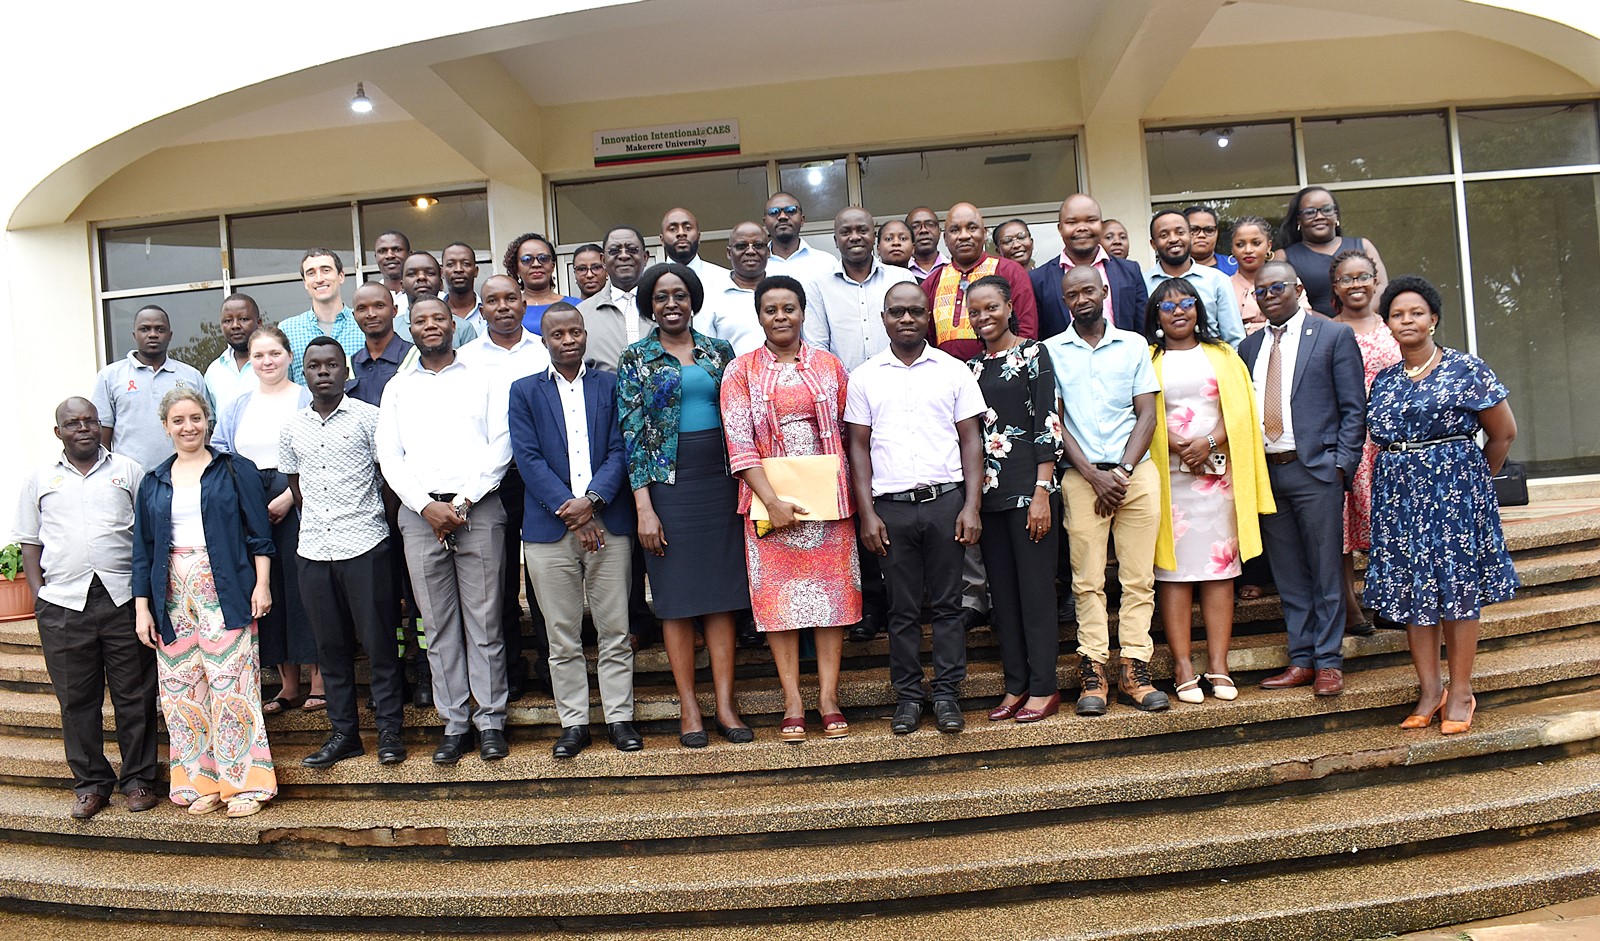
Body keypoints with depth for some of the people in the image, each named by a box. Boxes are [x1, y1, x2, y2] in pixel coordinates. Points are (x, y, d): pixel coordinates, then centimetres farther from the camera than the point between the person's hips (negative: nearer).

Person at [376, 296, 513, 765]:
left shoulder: (482, 378, 9)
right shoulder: (397, 388, 15)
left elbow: (500, 446, 0)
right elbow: (389, 456, 7)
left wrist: (463, 501, -8)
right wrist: (426, 505, -7)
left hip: (477, 509, -2)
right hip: (420, 512, 2)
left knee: (484, 620, -1)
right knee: (438, 625, 5)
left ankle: (491, 718, 9)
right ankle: (454, 722, 13)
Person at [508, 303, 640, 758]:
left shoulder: (610, 385, 10)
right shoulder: (524, 391, 9)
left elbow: (619, 450, 2)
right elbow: (528, 458, 0)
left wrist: (591, 499, -13)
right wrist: (568, 511, -11)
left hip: (608, 523, 0)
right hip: (549, 529, 0)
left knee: (615, 631, 4)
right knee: (563, 637, 6)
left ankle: (620, 717, 15)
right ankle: (573, 722, 17)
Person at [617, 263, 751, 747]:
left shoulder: (719, 351, 9)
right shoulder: (635, 358, 2)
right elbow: (632, 435, -3)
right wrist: (644, 507, -10)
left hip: (719, 481, 2)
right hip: (667, 484, -2)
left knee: (722, 593, 3)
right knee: (677, 598, 3)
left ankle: (725, 702, 10)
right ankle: (688, 707, 12)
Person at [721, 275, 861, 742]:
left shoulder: (829, 365, 8)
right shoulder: (741, 372, 2)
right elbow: (740, 444, -5)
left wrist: (851, 492, -2)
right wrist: (772, 501, -14)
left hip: (827, 496, 2)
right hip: (770, 499, -1)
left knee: (832, 590, 1)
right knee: (778, 594, 0)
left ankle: (828, 697, 9)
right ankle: (792, 702, 7)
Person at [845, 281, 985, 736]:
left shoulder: (953, 370, 6)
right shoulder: (864, 377, 7)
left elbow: (971, 440, 5)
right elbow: (858, 447, 6)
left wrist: (972, 506, -4)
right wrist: (866, 514, -1)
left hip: (946, 500, 0)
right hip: (891, 506, 0)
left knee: (947, 604, 4)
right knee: (903, 608, 7)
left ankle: (947, 694, 14)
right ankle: (908, 696, 16)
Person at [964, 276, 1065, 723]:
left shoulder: (1032, 354, -2)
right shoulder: (972, 367, 14)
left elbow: (1048, 425, -9)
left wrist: (1041, 492, -15)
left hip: (1028, 485, -6)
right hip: (988, 489, 6)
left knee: (1035, 587, -1)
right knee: (1002, 592, 9)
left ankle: (1043, 689, 8)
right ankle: (1016, 686, 18)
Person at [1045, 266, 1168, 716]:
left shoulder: (1133, 345, 12)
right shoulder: (1051, 351, 7)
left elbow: (1147, 414, 7)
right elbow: (1054, 421, 2)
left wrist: (1124, 470, -6)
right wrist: (1094, 475, -6)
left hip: (1136, 471, 2)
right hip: (1081, 475, -1)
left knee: (1138, 577, -1)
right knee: (1088, 579, -2)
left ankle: (1134, 670, 5)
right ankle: (1093, 673, 2)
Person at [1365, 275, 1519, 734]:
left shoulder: (1465, 368, -2)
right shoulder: (1384, 380, 11)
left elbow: (1504, 432, 3)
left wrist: (1472, 480, 10)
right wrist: (1404, 478, 7)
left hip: (1454, 490, -4)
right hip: (1398, 496, 4)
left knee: (1457, 587, 0)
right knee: (1411, 590, 5)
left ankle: (1460, 692, 10)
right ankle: (1429, 690, 15)